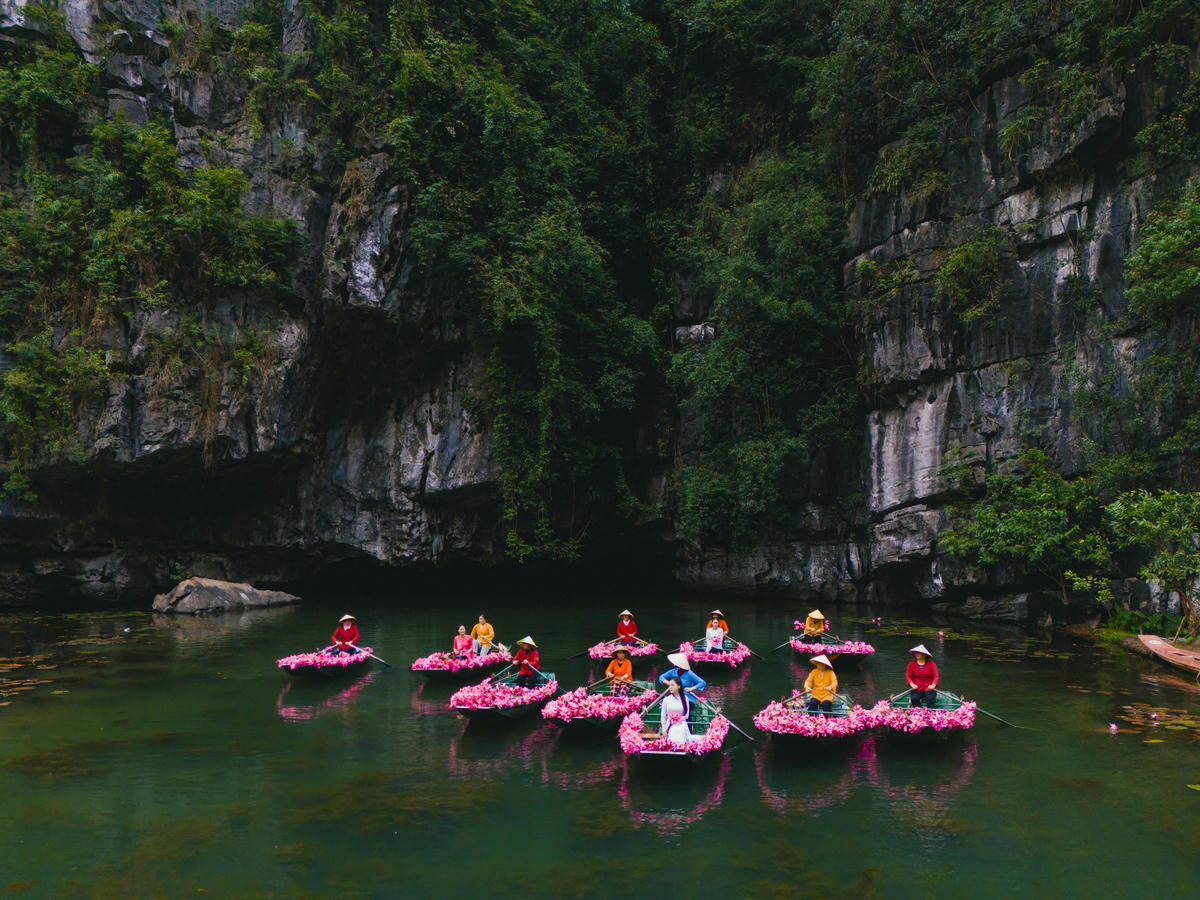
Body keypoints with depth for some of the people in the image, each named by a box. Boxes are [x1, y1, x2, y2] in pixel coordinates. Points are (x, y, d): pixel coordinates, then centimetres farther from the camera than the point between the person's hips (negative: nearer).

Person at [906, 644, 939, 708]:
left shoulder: (931, 664, 4)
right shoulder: (912, 663, 6)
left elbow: (935, 676, -2)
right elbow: (907, 676, 3)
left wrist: (933, 685, -22)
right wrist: (912, 684, -17)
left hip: (929, 688, 0)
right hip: (916, 687, 1)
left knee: (930, 699, -30)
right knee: (914, 698, -29)